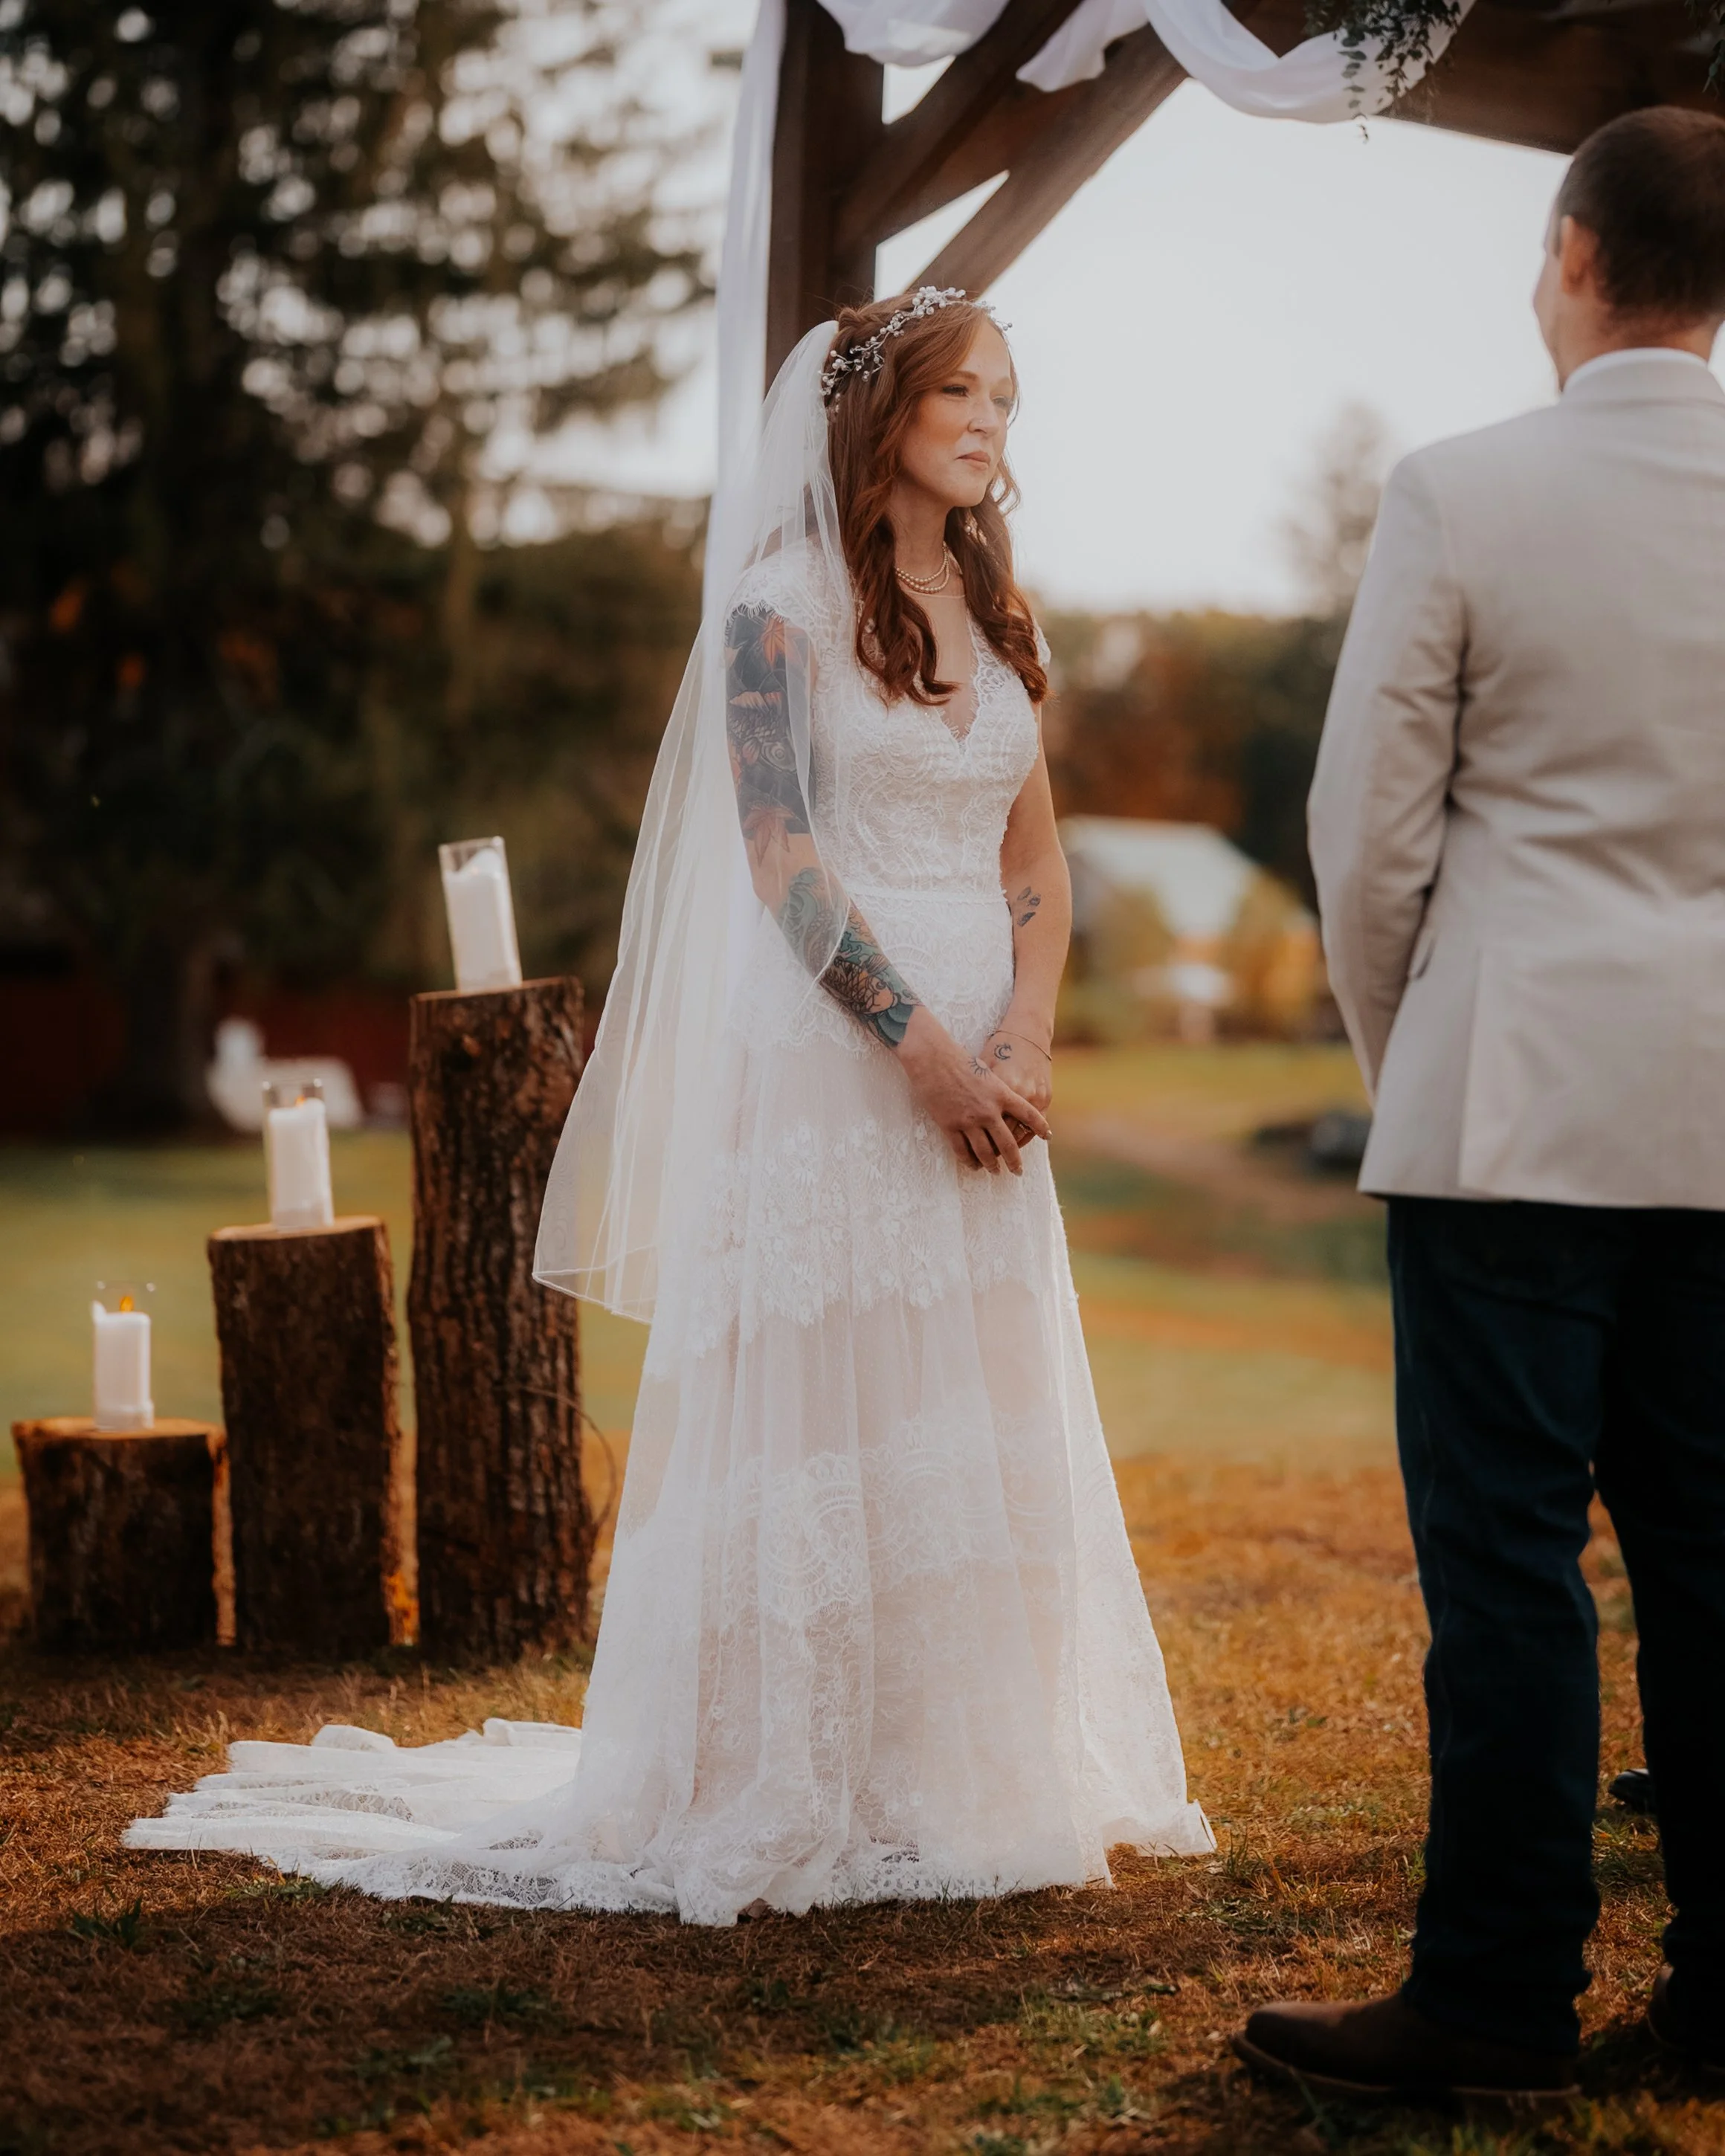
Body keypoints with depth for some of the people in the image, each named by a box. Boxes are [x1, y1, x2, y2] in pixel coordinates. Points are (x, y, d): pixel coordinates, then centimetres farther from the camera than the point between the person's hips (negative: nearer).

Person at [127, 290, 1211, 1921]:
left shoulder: (995, 613, 15)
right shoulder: (786, 603, -4)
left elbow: (1036, 862, 11)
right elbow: (778, 850, -11)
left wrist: (1020, 1043, -5)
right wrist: (921, 1044, -15)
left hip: (975, 1063, 6)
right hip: (825, 1051, -6)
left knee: (978, 1421, 8)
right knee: (822, 1407, -3)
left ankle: (967, 1776, 18)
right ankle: (792, 1799, 8)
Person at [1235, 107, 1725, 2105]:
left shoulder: (1459, 494, -8)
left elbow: (1369, 825, -5)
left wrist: (1397, 1050, 11)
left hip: (1517, 1096, -5)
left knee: (1507, 1549, -1)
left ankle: (1498, 1998, 4)